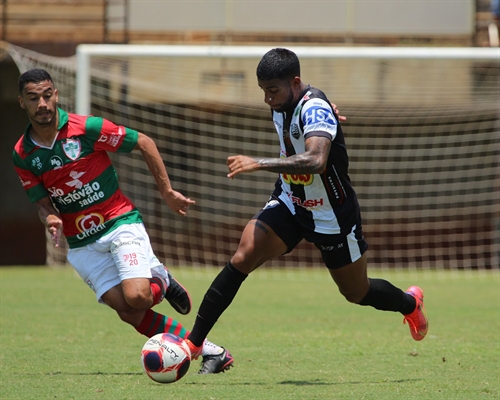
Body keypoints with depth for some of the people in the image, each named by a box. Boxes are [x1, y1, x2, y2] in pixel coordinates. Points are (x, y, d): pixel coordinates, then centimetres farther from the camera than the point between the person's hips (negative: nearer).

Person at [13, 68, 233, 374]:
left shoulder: (86, 128, -13)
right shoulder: (22, 155, -2)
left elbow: (144, 143, -4)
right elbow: (42, 202, 4)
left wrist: (167, 192, -3)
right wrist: (51, 219, -21)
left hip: (120, 223, -3)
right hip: (81, 243, 3)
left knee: (136, 297, -26)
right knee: (128, 312, -13)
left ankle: (160, 281, 10)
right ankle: (210, 351, -3)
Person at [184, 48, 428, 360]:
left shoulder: (315, 108, -29)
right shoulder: (281, 105, -5)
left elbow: (316, 161, -47)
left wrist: (259, 164, -50)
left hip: (332, 216, -5)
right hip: (290, 204, 5)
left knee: (357, 294, 14)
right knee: (243, 258, -19)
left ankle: (410, 303, 48)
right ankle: (194, 342, -19)